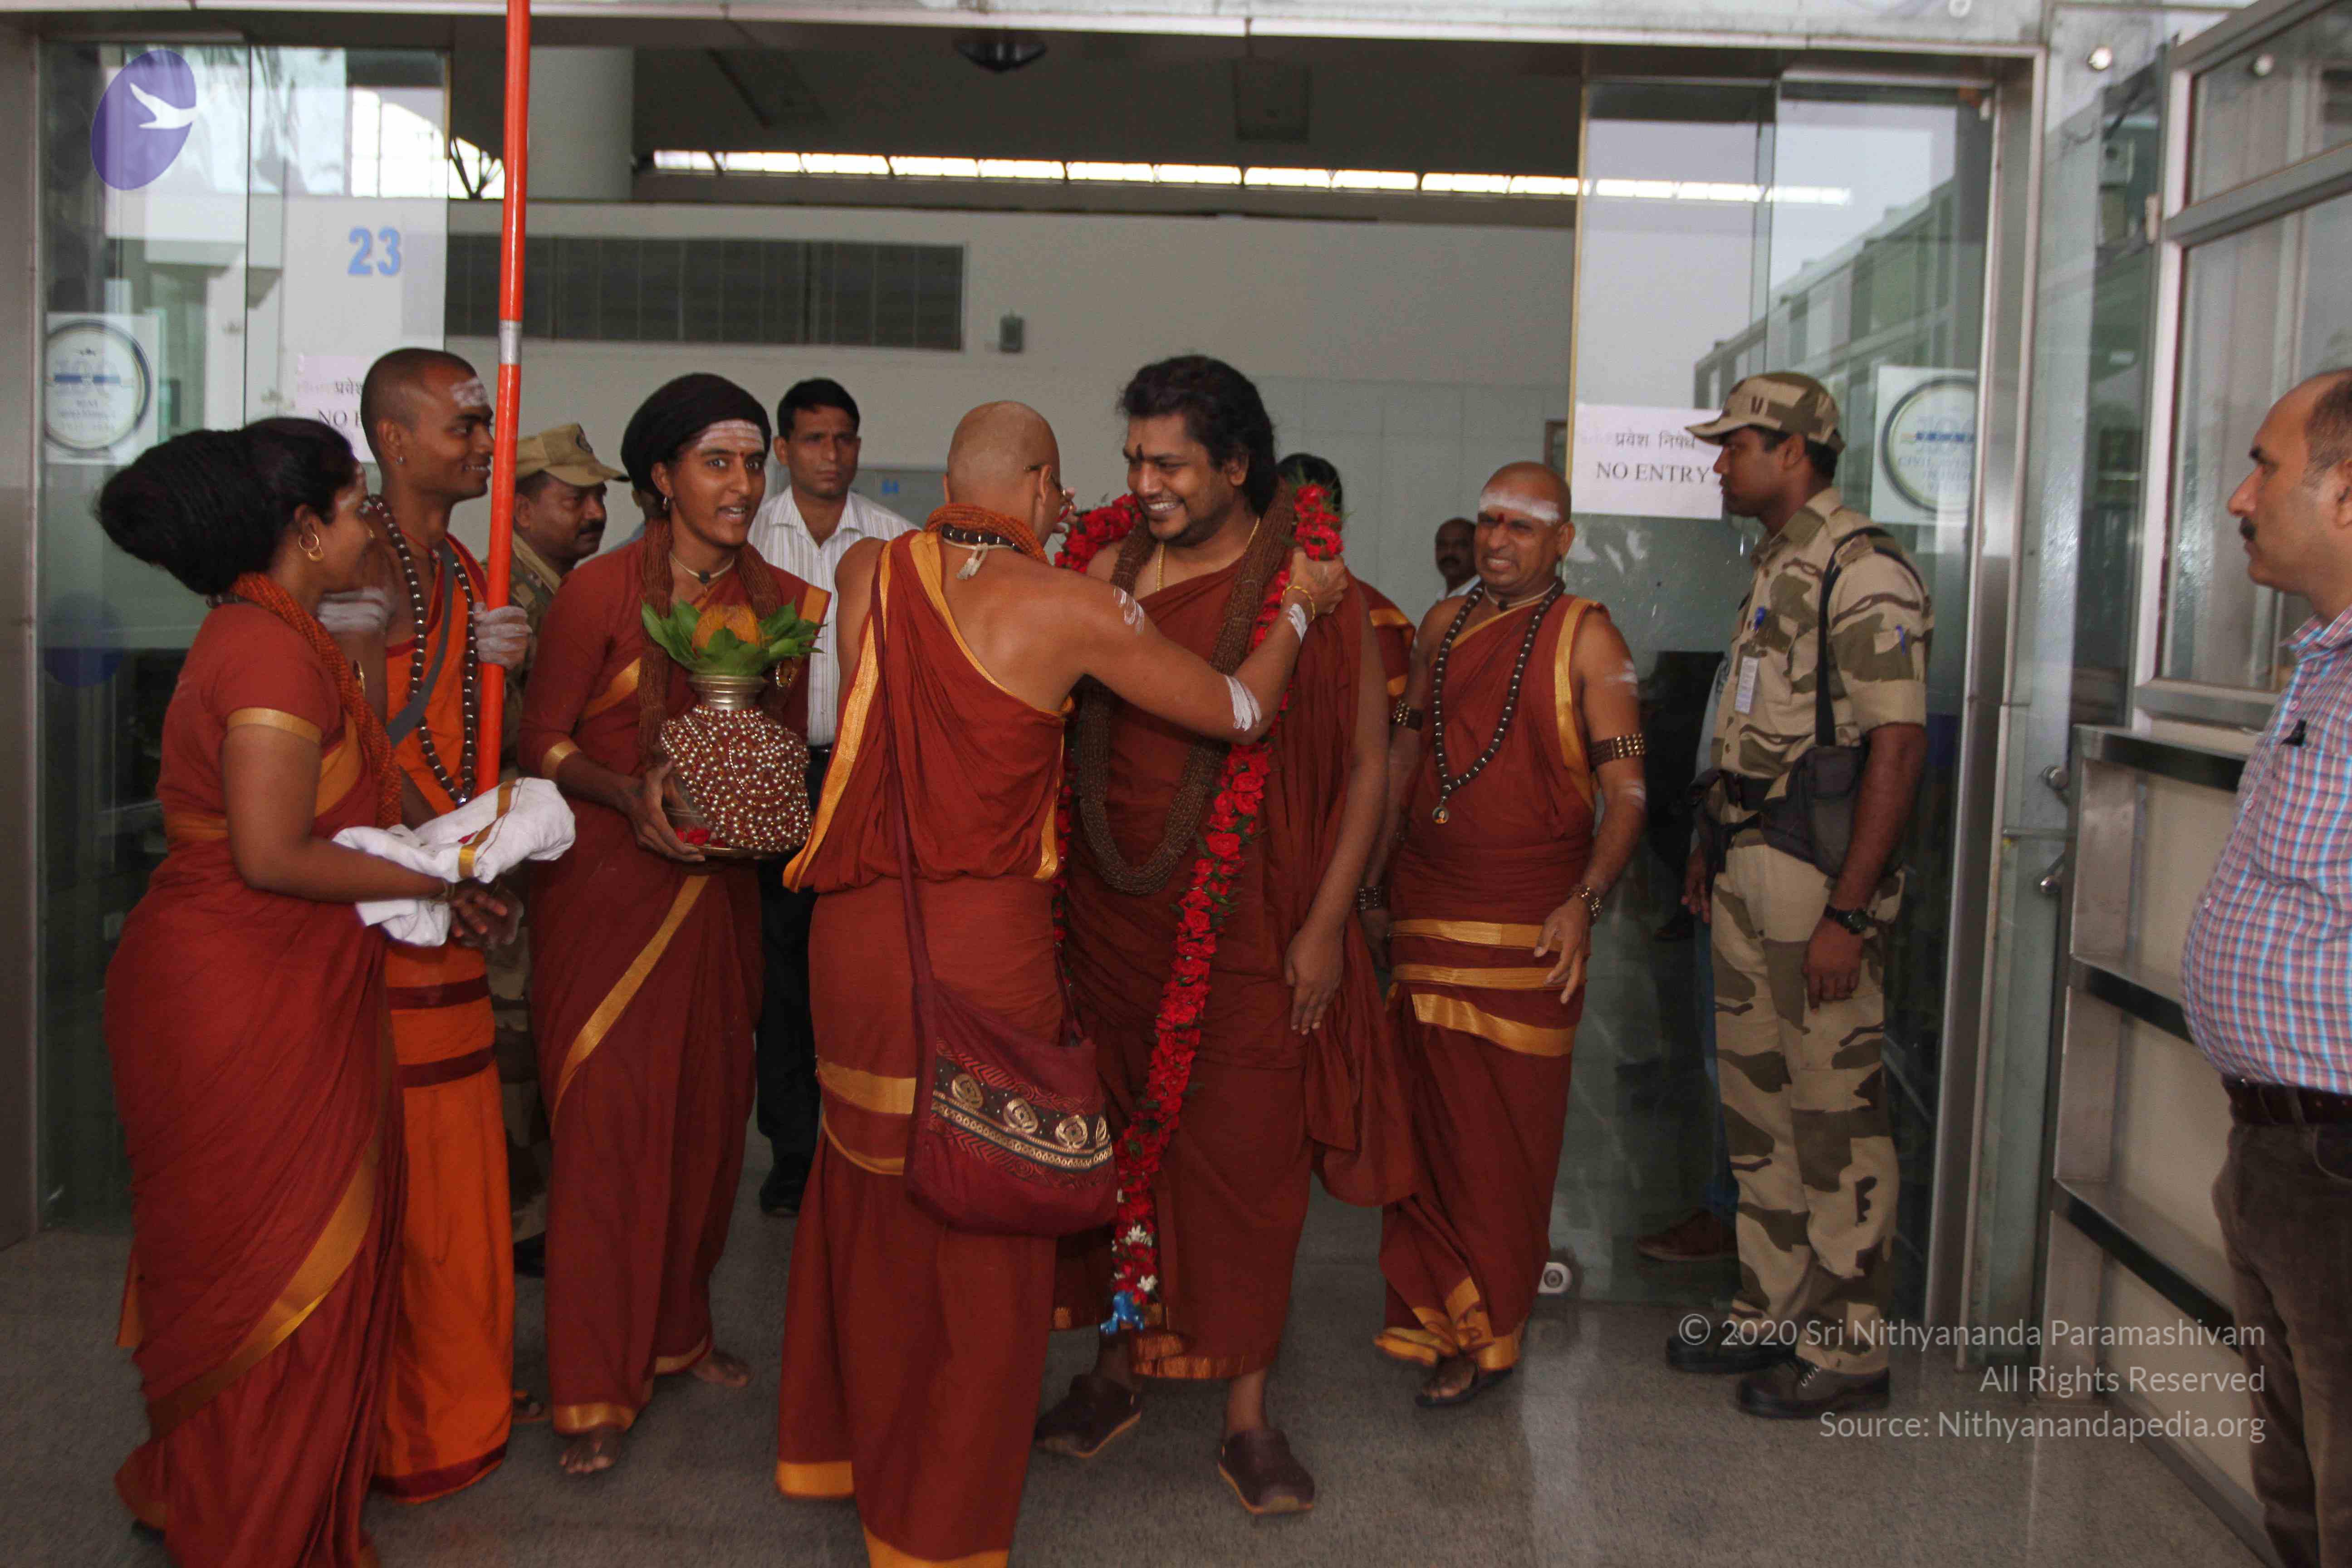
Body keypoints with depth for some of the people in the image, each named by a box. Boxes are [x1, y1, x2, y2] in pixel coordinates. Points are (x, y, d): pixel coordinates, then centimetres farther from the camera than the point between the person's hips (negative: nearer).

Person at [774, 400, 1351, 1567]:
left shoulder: (869, 571, 2)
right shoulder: (1070, 608, -10)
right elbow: (1238, 711, 0)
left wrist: (1024, 543, 33)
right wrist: (1301, 607, 17)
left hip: (856, 931, 5)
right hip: (987, 944, -5)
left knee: (867, 1197, 23)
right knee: (981, 1238, 10)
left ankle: (838, 1440, 43)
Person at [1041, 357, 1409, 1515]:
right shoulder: (1108, 572, 4)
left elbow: (1369, 759, -4)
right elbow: (1052, 728, 12)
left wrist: (1325, 924, -7)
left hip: (1248, 924, -3)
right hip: (1109, 914, 3)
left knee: (1245, 1157, 3)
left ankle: (1247, 1415, 19)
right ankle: (1119, 1366, 32)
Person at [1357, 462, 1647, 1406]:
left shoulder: (1586, 638, -3)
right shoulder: (1442, 627, 12)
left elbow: (1625, 790, -7)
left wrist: (1586, 901, -20)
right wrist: (1371, 883, 16)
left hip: (1528, 924, -4)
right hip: (1426, 909, 4)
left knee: (1504, 1129, 1)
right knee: (1426, 1114, 8)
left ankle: (1484, 1335, 14)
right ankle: (1432, 1306, 24)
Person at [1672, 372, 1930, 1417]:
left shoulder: (1863, 573, -13)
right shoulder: (1776, 567, 16)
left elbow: (1897, 747, -19)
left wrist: (1848, 912, -23)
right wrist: (1714, 850, 19)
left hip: (1818, 878, -10)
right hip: (1748, 876, 10)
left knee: (1834, 1117, -1)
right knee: (1756, 1105, 15)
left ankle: (1847, 1348, 11)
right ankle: (1771, 1314, 28)